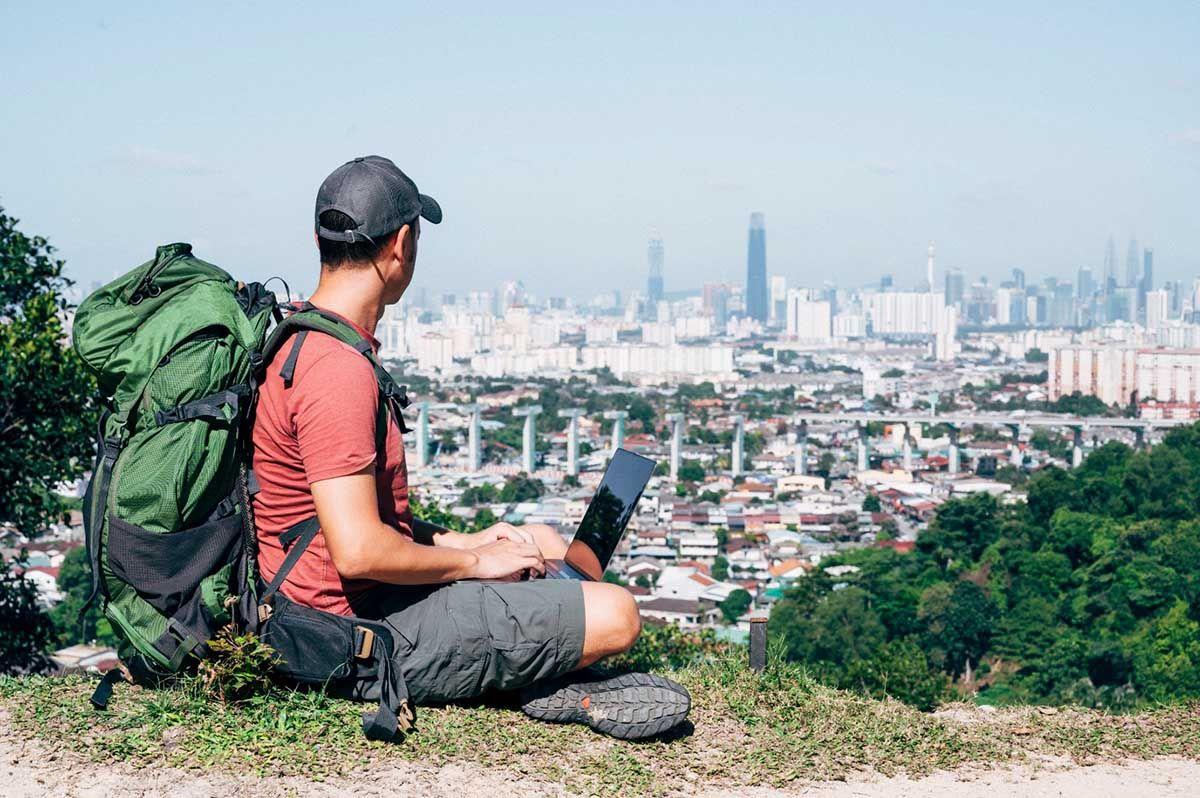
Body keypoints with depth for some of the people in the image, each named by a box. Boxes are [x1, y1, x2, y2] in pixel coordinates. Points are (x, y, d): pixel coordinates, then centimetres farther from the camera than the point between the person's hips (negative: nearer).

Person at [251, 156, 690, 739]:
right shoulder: (338, 369, -24)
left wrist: (459, 541, 11)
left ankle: (551, 680, 6)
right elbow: (358, 552, -29)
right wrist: (474, 560, -13)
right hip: (373, 630, -11)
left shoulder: (295, 338, 10)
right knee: (615, 616, -17)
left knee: (542, 541, 26)